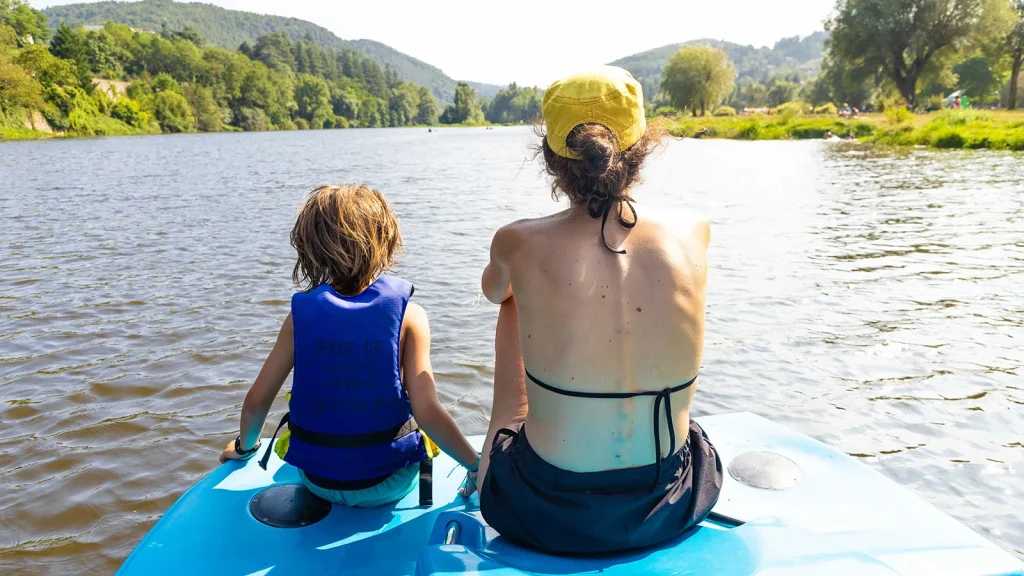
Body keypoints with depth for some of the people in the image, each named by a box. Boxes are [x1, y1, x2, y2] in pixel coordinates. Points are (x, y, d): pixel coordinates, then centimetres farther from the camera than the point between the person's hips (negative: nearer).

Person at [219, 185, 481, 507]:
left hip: (318, 479, 3)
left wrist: (245, 447, 17)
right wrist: (477, 465, -6)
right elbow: (428, 413, -20)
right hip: (388, 484, -2)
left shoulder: (301, 314, -8)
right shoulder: (408, 315, -15)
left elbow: (257, 401, -4)